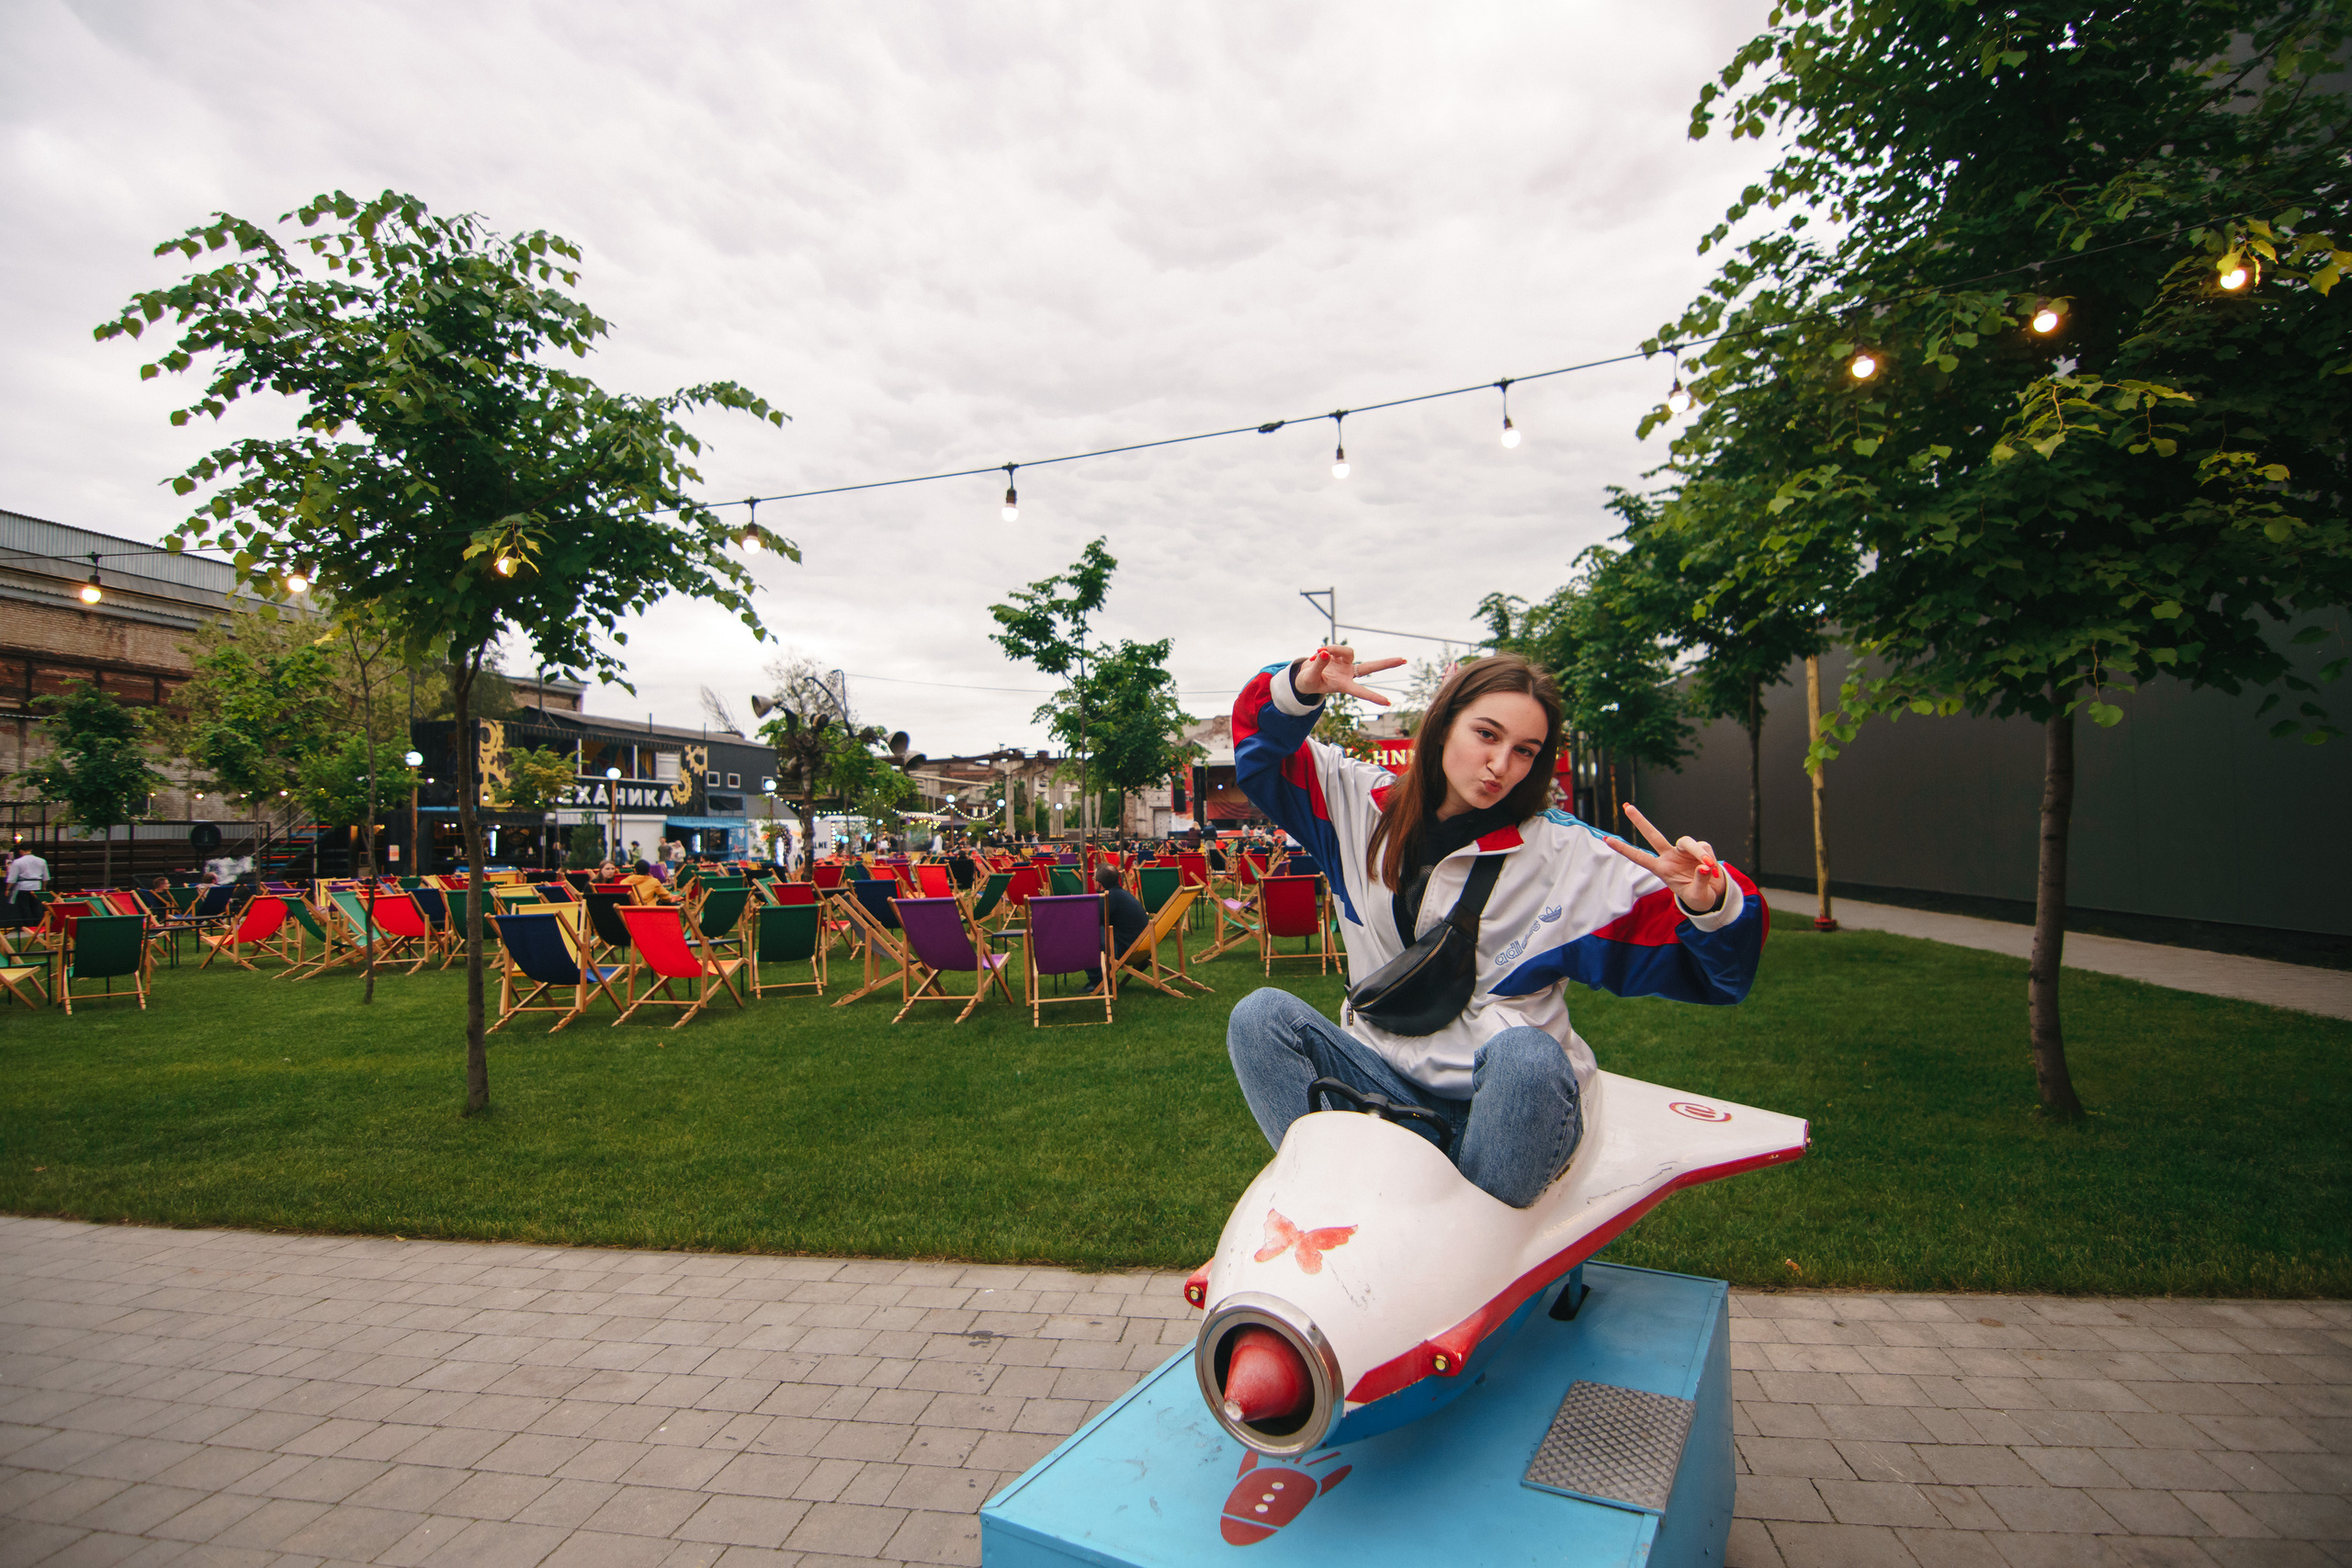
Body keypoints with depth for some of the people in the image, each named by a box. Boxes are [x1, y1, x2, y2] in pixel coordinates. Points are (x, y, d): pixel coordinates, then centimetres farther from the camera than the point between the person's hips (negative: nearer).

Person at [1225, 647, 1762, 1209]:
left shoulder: (1570, 856, -7)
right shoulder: (1367, 804, 2)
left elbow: (1715, 970, -7)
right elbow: (1260, 744, 11)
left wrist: (1708, 906, -31)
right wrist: (1299, 689, -11)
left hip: (1518, 1101, -3)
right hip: (1386, 1079, 3)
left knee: (1526, 1056, -37)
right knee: (1260, 1015, -18)